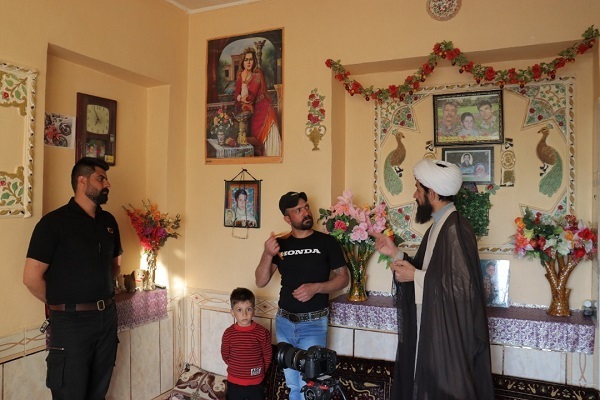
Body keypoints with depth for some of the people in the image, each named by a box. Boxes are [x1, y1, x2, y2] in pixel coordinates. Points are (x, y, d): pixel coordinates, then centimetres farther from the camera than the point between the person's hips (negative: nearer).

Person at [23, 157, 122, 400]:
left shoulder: (109, 221, 7)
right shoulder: (54, 222, -12)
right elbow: (31, 277, -13)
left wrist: (102, 293, 10)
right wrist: (60, 304, -1)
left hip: (107, 317, 6)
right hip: (71, 322, -5)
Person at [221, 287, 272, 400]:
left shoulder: (262, 332, -14)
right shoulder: (228, 333, -10)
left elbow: (268, 355, -3)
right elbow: (225, 355, 4)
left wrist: (259, 371, 3)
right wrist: (235, 368, 6)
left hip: (256, 383, -1)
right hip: (234, 383, 1)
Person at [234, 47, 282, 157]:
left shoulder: (258, 74, -9)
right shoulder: (240, 75, 7)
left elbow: (250, 97, -15)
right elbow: (236, 93, 2)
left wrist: (244, 81, -16)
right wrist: (240, 98, -18)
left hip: (262, 108, -5)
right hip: (249, 109, 5)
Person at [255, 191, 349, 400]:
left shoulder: (327, 242, -6)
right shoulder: (280, 244, 3)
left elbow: (343, 277, -2)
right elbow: (261, 282, -1)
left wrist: (316, 287, -19)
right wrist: (267, 254, -18)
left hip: (313, 323, -3)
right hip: (284, 321, 4)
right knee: (292, 383, 16)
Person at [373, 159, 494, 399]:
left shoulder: (456, 229, -22)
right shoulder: (439, 226, 9)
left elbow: (462, 287, -26)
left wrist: (415, 276, -20)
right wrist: (395, 253, 6)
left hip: (449, 335, -9)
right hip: (432, 330, 9)